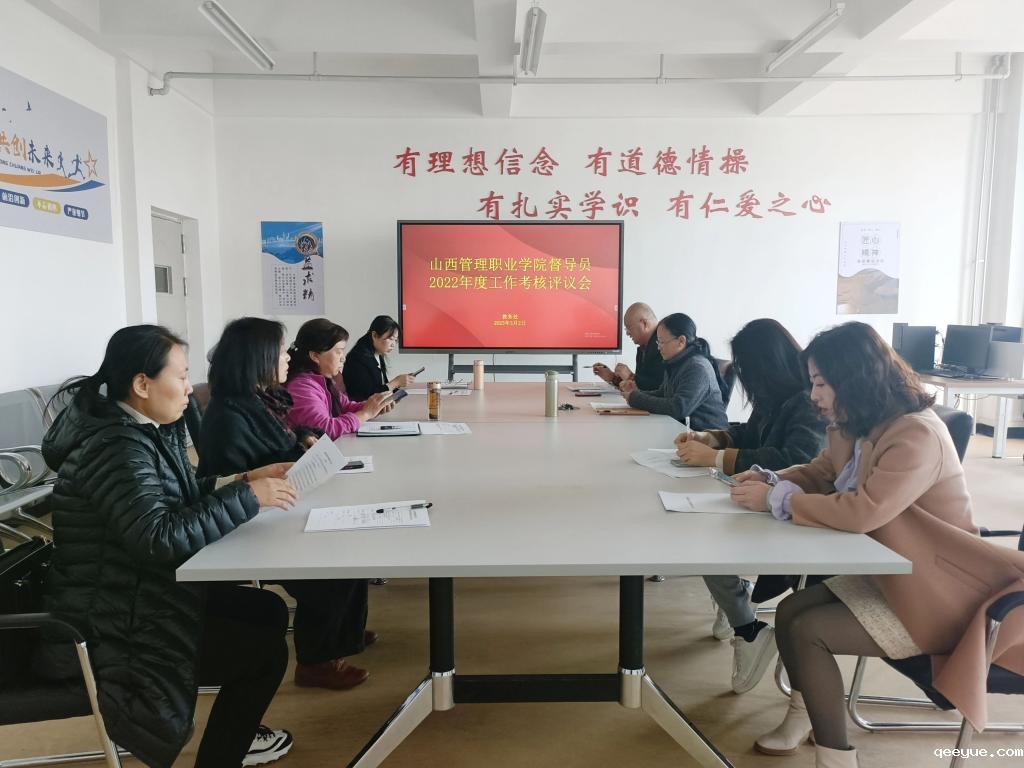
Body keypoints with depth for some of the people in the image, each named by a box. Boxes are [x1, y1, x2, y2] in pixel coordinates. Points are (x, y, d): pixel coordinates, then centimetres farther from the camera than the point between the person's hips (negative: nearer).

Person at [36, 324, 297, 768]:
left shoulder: (141, 431, 4)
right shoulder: (116, 448, -26)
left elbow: (181, 499, 11)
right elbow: (162, 538, -34)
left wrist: (245, 479, -1)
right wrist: (247, 497, -27)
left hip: (142, 594, 9)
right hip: (110, 627, -9)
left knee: (268, 611, 10)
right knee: (265, 649, -6)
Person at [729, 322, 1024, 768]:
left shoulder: (916, 436, -28)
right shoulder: (855, 427, 0)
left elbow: (861, 512, -38)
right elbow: (820, 473, 16)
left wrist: (777, 500, -26)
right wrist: (770, 480, -5)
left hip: (931, 594, -8)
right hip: (886, 574, 8)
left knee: (807, 631, -17)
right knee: (790, 610, -2)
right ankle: (802, 717, 20)